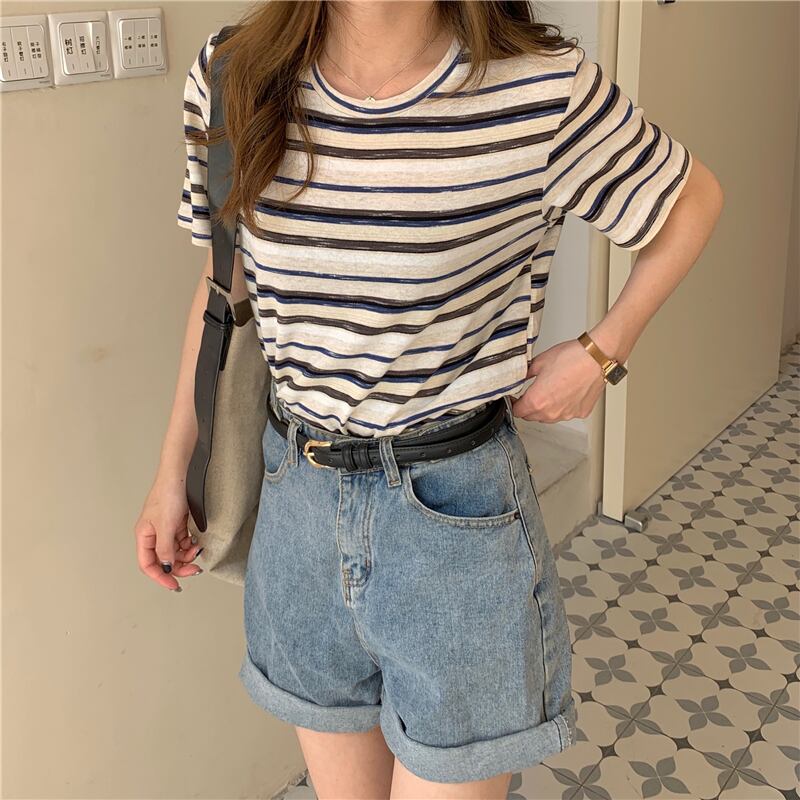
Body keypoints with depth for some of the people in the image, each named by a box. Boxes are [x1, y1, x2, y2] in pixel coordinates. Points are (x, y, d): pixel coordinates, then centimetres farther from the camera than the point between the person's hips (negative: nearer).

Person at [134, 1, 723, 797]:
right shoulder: (231, 79, -7)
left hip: (456, 515, -3)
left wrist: (598, 352, -4)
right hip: (297, 499, 4)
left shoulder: (544, 90, -18)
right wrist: (173, 468, 11)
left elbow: (694, 197, 2)